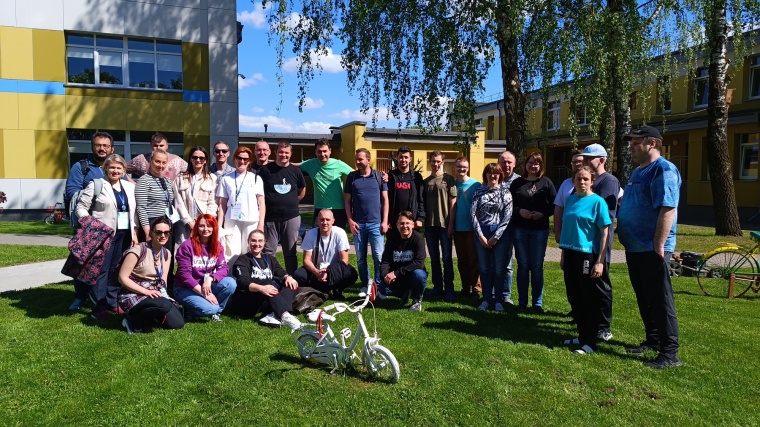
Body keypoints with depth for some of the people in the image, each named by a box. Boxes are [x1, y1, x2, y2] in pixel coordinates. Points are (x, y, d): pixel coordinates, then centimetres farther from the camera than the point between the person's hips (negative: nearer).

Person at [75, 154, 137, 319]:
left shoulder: (130, 186, 13)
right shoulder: (96, 184, -2)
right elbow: (81, 206, -4)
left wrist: (134, 233, 12)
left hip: (124, 234, 5)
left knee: (117, 270, 11)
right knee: (101, 270, -2)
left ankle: (112, 302, 21)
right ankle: (98, 308, 3)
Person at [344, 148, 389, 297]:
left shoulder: (379, 176, 2)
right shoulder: (351, 177, 5)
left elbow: (385, 200, 3)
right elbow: (347, 200, 6)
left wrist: (385, 221, -3)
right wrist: (350, 221, -4)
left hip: (376, 223, -2)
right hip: (358, 224, 2)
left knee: (378, 257, -3)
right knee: (361, 257, 8)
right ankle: (365, 285, 20)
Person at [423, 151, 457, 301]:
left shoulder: (448, 179, -1)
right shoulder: (425, 181, 11)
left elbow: (453, 202, -4)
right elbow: (423, 204, 13)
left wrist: (451, 224, -10)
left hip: (444, 224, -4)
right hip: (430, 225, 4)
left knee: (447, 258, 1)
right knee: (434, 257, 10)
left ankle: (449, 289, 8)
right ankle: (437, 286, 20)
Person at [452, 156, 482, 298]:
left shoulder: (475, 185, -5)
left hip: (472, 228, -4)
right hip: (457, 228, 4)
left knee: (473, 260, 0)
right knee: (461, 260, 11)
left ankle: (476, 289, 8)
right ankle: (465, 288, 21)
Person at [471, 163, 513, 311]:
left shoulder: (505, 192, 1)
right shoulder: (479, 192, 6)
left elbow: (507, 216, -5)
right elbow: (473, 213, 0)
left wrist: (495, 237, -11)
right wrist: (480, 235, -8)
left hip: (500, 234, -2)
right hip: (481, 234, 2)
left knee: (499, 268, 4)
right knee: (484, 267, 7)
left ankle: (498, 300, 15)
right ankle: (486, 299, 18)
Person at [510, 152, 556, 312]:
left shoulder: (546, 182, 2)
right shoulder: (517, 182, 6)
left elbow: (555, 204, 0)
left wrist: (543, 213, -15)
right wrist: (519, 211, -13)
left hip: (540, 229, -1)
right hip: (520, 228, 1)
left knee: (537, 267, 5)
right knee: (523, 265, 6)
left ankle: (537, 302, 14)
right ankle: (522, 301, 16)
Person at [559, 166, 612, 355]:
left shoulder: (598, 202, -8)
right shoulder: (570, 200, 8)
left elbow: (605, 233, -10)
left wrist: (600, 261, -15)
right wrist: (563, 254, 14)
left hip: (588, 256, -6)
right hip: (570, 254, 6)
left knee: (590, 300, 4)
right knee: (574, 298, 13)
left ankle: (589, 342, 15)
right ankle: (582, 336, 28)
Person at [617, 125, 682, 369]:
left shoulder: (664, 170, -14)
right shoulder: (638, 171, 17)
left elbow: (667, 210, -22)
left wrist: (659, 246, -25)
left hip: (651, 249, -9)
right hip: (634, 247, 10)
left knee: (660, 300, -3)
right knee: (644, 298, 17)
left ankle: (670, 353, 6)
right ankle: (653, 341, 29)